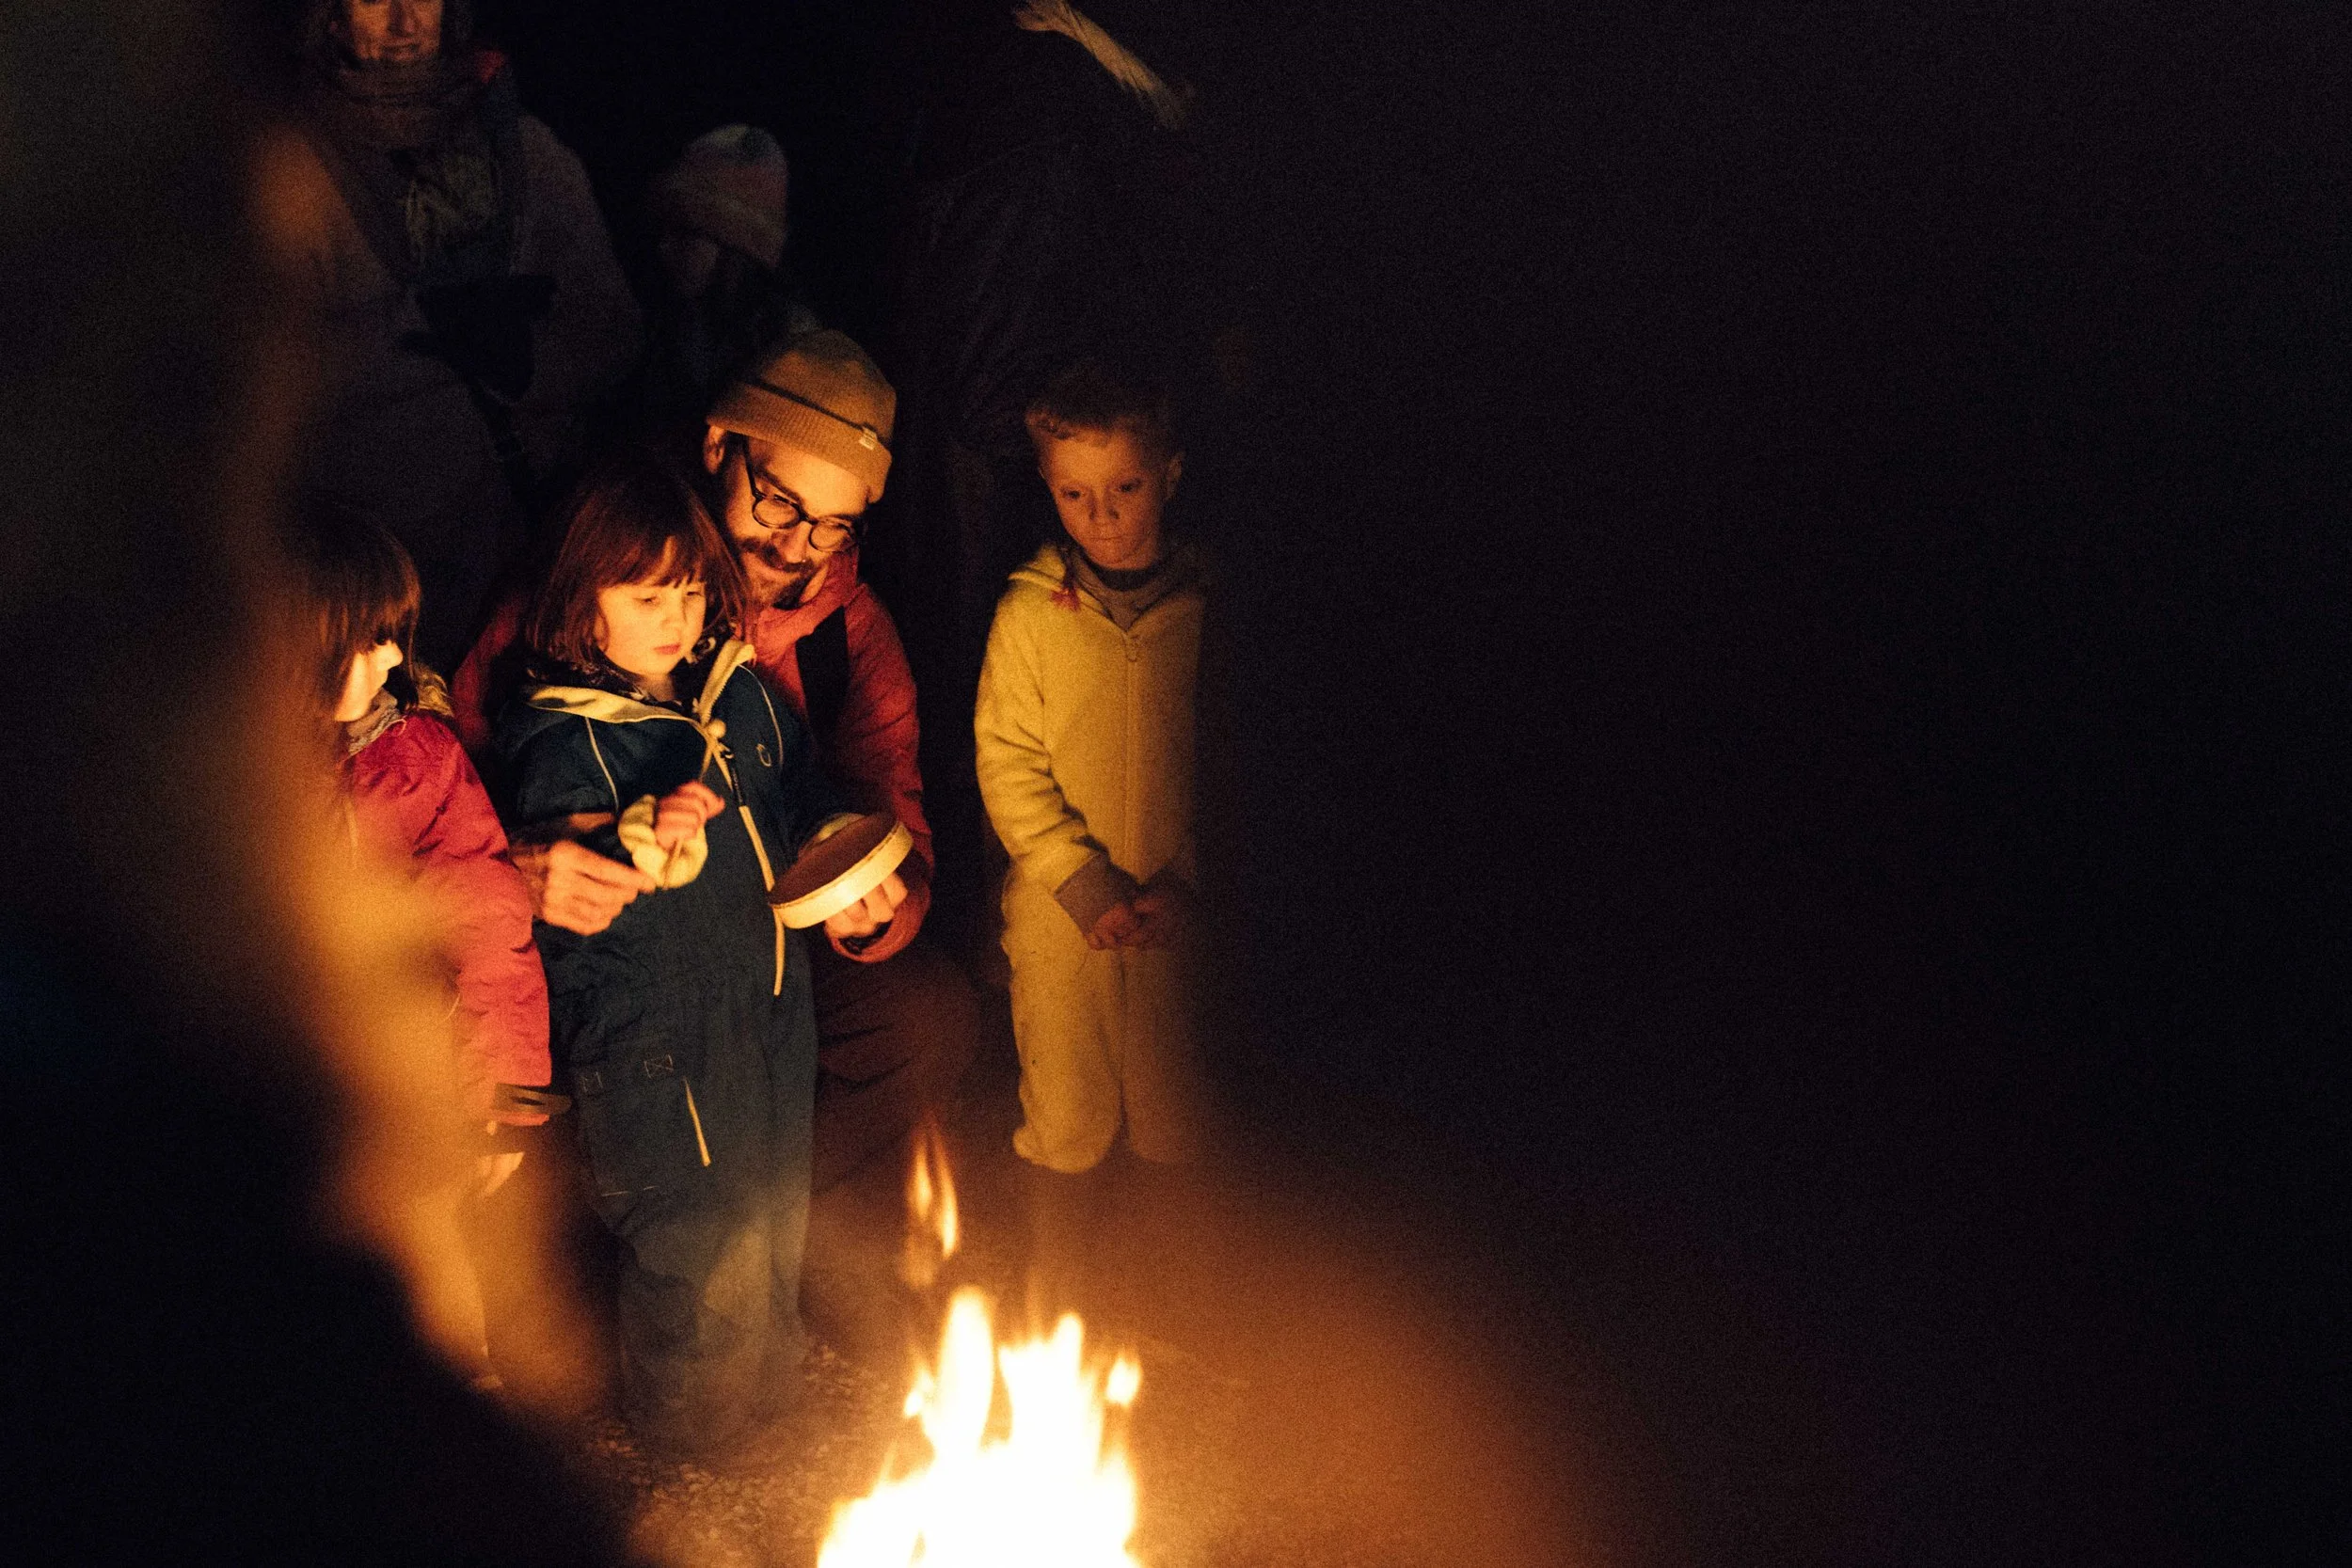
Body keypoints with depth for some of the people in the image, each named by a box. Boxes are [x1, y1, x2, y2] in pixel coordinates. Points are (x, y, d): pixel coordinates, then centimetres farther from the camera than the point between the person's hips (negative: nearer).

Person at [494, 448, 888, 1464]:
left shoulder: (739, 693, 3)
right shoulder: (562, 739, -17)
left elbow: (804, 802, 16)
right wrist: (644, 847, -40)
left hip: (769, 1013, 7)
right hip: (652, 1046, -7)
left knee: (775, 1206, 25)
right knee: (698, 1244, 4)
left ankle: (768, 1370, 51)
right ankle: (689, 1423, 30)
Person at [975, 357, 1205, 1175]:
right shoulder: (1029, 611, -4)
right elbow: (1006, 765, -4)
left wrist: (1187, 882, -8)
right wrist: (1084, 884, -11)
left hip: (1180, 914, 0)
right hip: (1061, 915, 0)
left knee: (1174, 1118, 10)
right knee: (1065, 1128, 8)